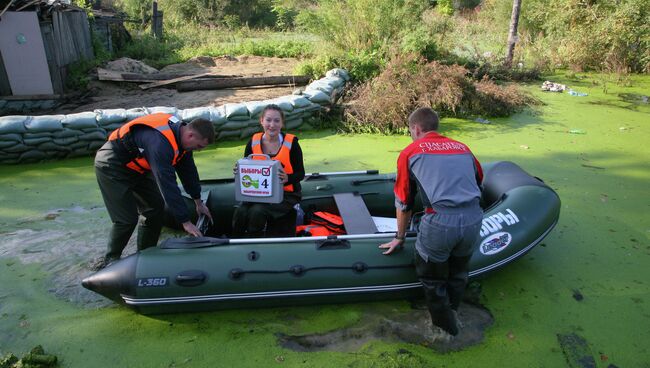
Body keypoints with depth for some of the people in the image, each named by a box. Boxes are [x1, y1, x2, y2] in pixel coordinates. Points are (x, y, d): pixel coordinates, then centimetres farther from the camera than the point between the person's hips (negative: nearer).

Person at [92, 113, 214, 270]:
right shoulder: (160, 143, -37)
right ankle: (111, 259, 15)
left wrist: (198, 201, 13)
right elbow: (168, 185, -37)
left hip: (135, 167, 9)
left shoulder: (180, 134, -8)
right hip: (111, 167, -9)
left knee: (156, 208, 5)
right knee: (127, 219, -10)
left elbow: (188, 170, 5)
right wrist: (185, 221, -31)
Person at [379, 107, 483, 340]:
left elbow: (403, 202, 13)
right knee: (458, 272, 29)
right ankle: (452, 315, 49)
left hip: (439, 222, -4)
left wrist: (400, 238, 26)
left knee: (431, 278, 20)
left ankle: (444, 329, 38)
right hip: (474, 219, 5)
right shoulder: (463, 148, 19)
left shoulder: (410, 152, 9)